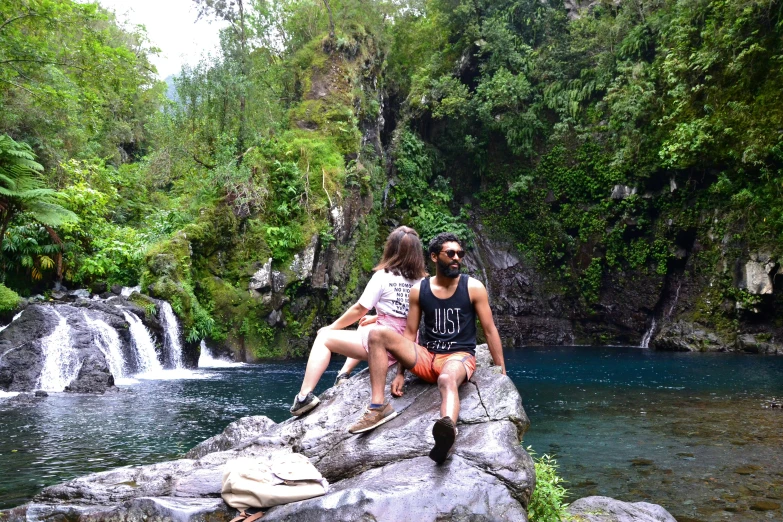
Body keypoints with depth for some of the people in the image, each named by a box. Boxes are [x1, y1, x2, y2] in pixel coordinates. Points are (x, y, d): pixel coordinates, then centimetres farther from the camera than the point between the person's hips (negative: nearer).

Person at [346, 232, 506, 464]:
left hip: (459, 356, -3)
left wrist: (502, 372, -2)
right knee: (378, 334, -17)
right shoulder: (419, 290, 3)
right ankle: (379, 406, -23)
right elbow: (409, 334, 7)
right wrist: (400, 373, 2)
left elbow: (490, 330, 0)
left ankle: (448, 428, -73)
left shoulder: (473, 288, -3)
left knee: (447, 379, -41)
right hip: (427, 357, 4)